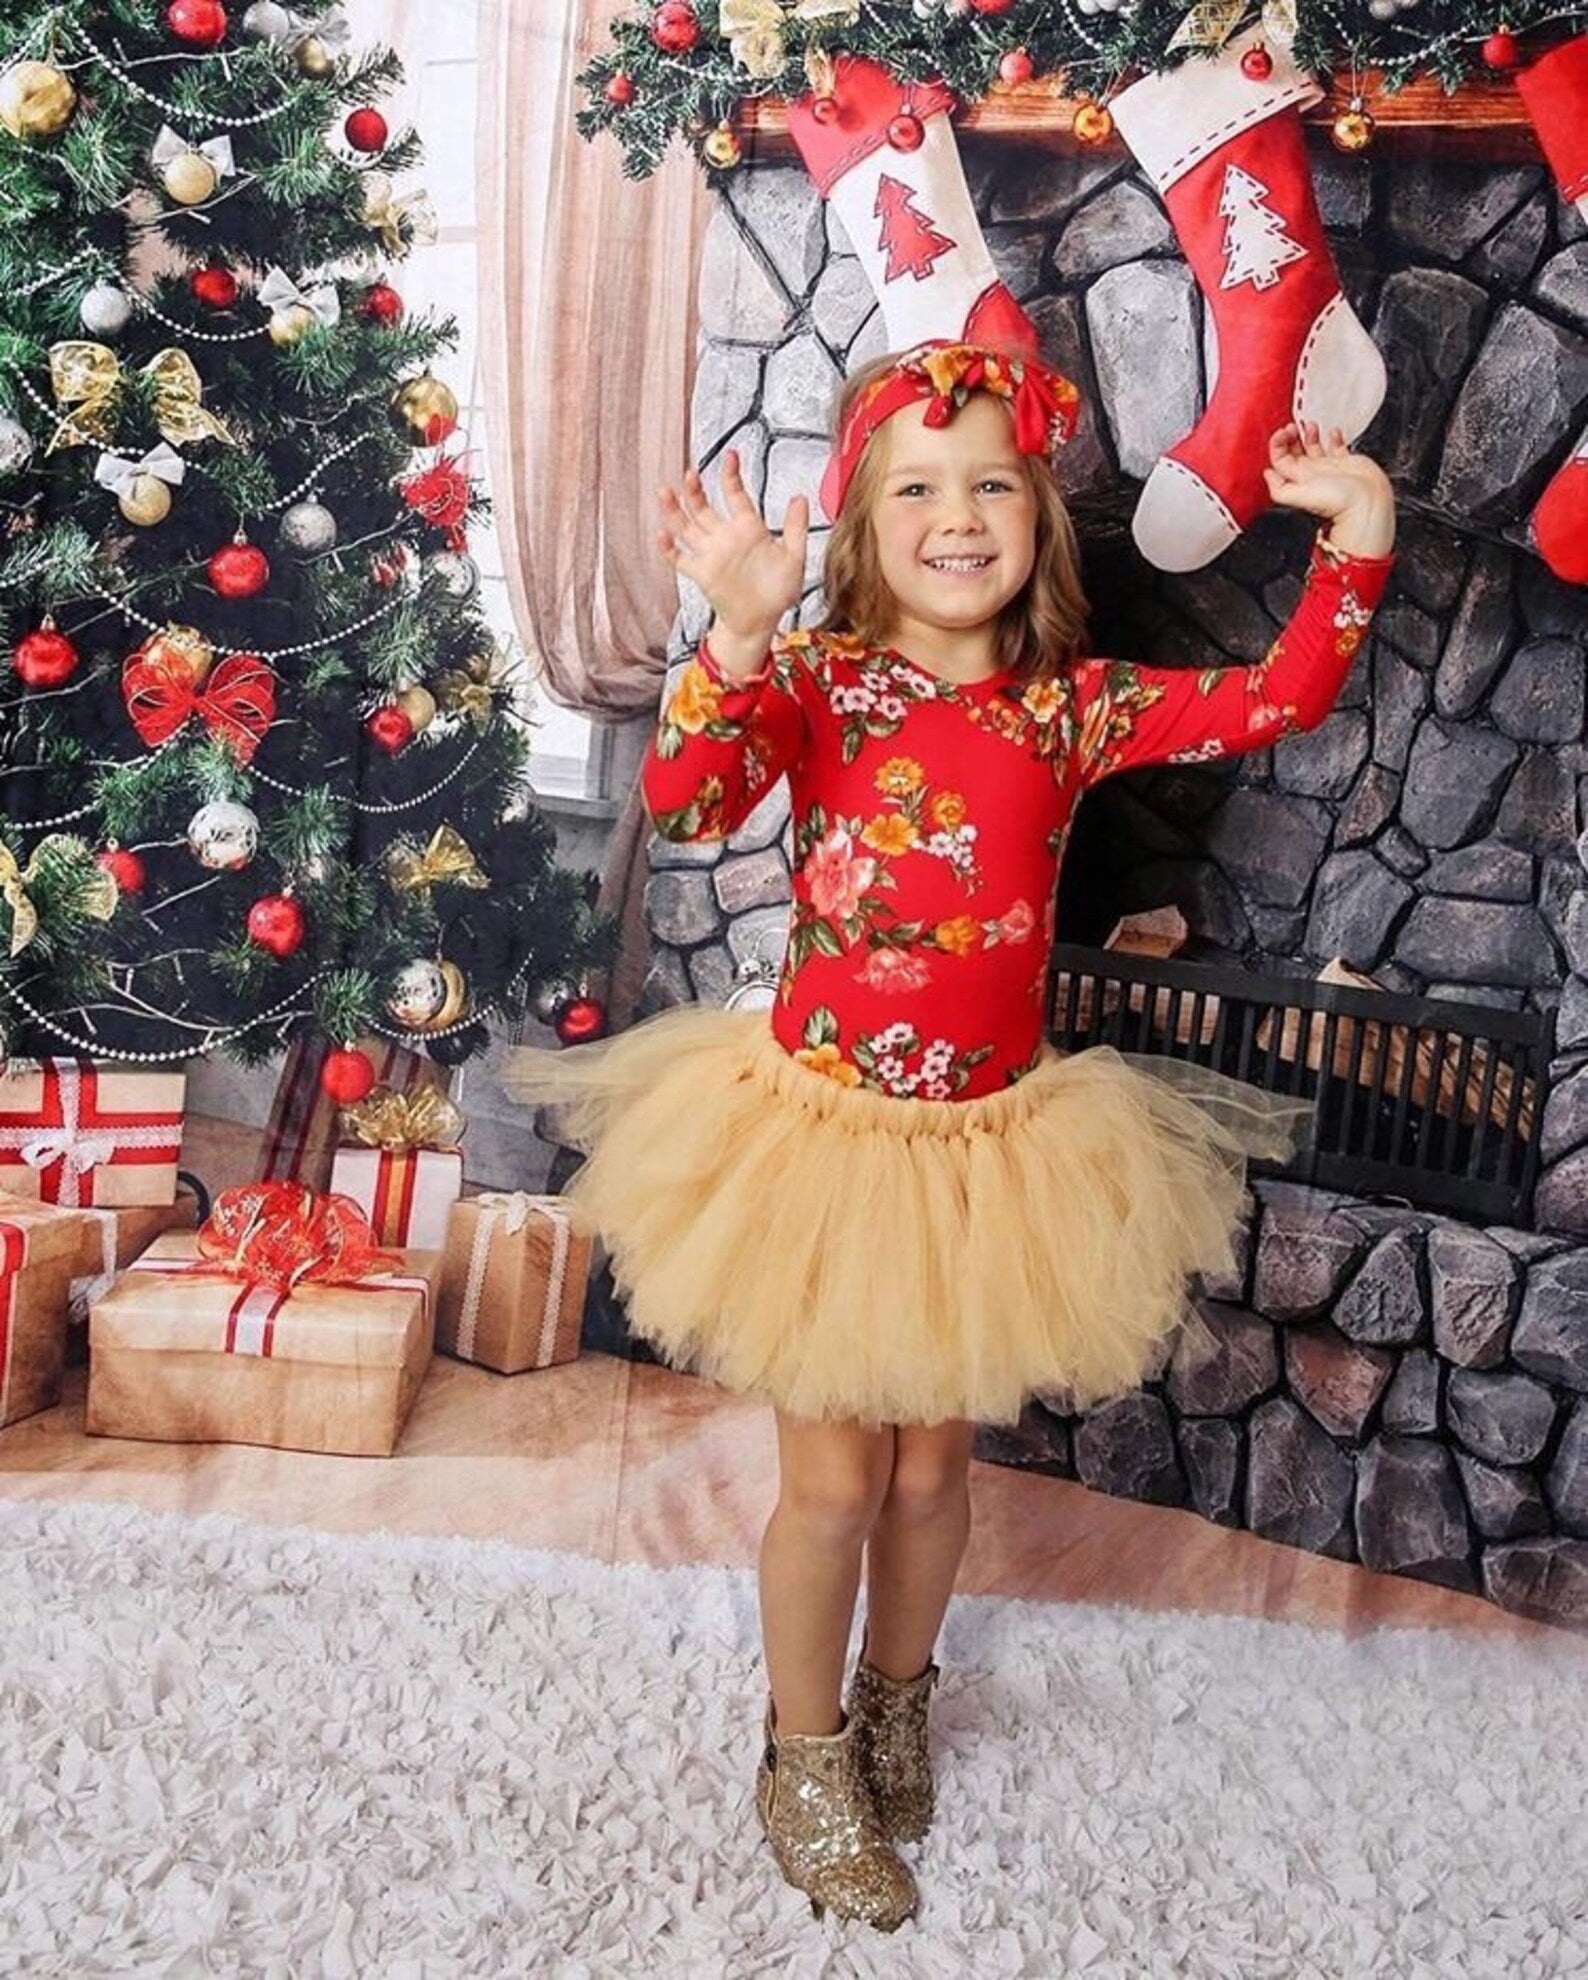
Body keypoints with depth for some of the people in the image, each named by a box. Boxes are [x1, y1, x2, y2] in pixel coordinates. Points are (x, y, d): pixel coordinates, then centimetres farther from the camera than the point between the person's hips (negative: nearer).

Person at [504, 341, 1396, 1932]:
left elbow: (1274, 704, -3)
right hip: (825, 1128, -3)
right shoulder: (819, 680, -10)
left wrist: (1356, 542, -13)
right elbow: (684, 802, -27)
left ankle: (896, 1700, 47)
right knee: (833, 1476, 7)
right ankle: (807, 1759, 33)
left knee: (931, 1461, 18)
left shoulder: (1072, 707, -1)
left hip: (991, 1142, 3)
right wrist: (741, 631, -41)